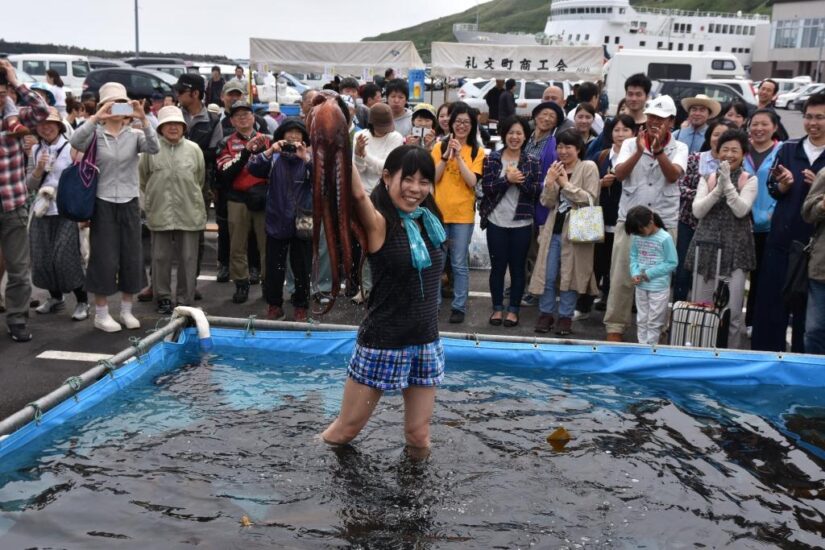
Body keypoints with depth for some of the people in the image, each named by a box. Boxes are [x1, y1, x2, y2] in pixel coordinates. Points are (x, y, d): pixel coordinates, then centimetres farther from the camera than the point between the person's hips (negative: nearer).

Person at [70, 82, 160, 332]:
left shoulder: (135, 135, 0)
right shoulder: (95, 135, -3)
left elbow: (154, 148, -19)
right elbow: (75, 142, -24)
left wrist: (143, 119, -31)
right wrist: (95, 118, -33)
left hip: (129, 203, 2)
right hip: (103, 204, -2)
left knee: (131, 257, 7)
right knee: (104, 258, 1)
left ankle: (126, 310, 21)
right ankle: (101, 314, 12)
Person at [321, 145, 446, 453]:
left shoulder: (428, 220, 3)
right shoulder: (379, 223, -16)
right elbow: (358, 194, -33)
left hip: (426, 342, 5)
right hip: (383, 344, -5)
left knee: (419, 438, 9)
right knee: (344, 432, 9)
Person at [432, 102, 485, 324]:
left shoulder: (477, 151, 1)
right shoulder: (439, 147, 4)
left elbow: (472, 182, -10)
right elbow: (432, 178, -4)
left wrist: (459, 156, -17)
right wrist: (446, 155, -15)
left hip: (463, 214, -1)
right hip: (438, 211, 1)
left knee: (460, 264, 2)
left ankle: (459, 306, 9)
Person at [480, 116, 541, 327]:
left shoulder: (532, 162, 2)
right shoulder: (492, 159, 1)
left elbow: (537, 191, -5)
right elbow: (486, 187, -9)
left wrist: (520, 180, -18)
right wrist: (507, 179, -19)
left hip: (522, 223, 0)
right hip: (496, 222, 0)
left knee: (517, 266, 6)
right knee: (497, 266, 6)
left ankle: (513, 309, 16)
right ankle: (497, 308, 18)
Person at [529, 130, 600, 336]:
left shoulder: (588, 168, -4)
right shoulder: (555, 169, 11)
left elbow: (590, 199, -12)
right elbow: (546, 203, 6)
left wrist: (566, 184, -13)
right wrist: (550, 182, -11)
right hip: (553, 229, 4)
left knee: (570, 274, 2)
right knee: (547, 275, 5)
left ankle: (566, 316, 14)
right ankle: (546, 313, 17)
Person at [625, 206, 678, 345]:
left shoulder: (665, 238, -16)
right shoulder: (636, 237, -1)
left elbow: (672, 263, -14)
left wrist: (650, 273, -18)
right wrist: (634, 273, -10)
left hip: (659, 287, -5)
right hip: (641, 286, 5)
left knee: (654, 322, 4)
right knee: (641, 320, 14)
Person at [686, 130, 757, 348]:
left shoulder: (749, 180, 4)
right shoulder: (707, 178, 10)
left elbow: (741, 210, -10)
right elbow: (697, 211, -2)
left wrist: (727, 183, -15)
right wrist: (718, 189, -13)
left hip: (735, 249, -2)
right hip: (707, 246, 2)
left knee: (732, 311, -7)